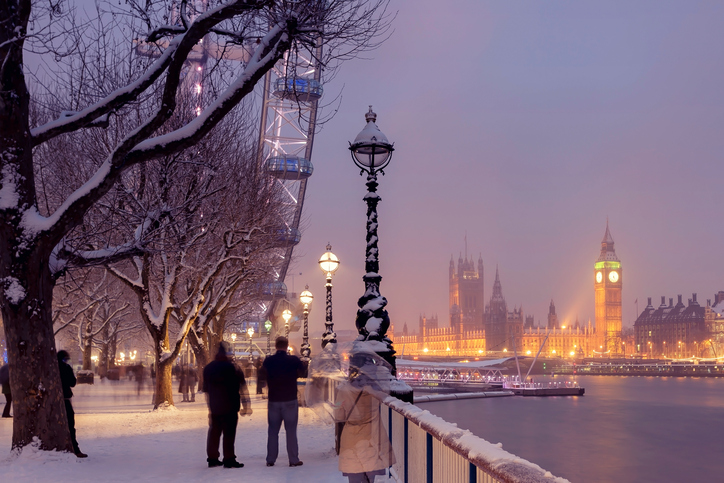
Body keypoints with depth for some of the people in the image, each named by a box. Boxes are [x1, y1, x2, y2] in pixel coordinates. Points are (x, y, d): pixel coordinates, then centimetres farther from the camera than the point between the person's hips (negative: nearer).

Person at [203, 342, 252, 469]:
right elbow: (242, 388, -8)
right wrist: (246, 406, -3)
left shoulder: (208, 368, 9)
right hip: (230, 407, -5)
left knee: (214, 432, 13)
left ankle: (212, 458, 17)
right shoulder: (233, 367, -9)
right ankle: (229, 459, -3)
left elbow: (206, 389, 14)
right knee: (229, 433, -2)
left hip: (214, 407, 5)